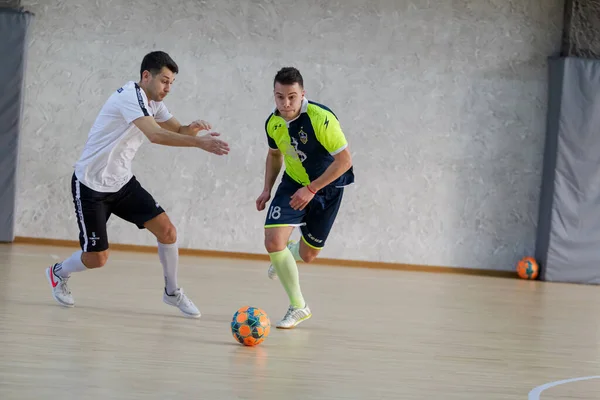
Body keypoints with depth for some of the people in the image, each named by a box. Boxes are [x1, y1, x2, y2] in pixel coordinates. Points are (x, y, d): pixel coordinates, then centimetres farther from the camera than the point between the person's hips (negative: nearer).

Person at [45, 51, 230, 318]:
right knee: (97, 258, -2)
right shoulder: (131, 96, -25)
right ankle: (58, 273, 29)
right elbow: (155, 135, -39)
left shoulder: (152, 103, 4)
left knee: (167, 231, -7)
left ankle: (172, 292, 12)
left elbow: (178, 130, 6)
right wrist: (199, 142, -46)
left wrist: (193, 128, -17)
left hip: (122, 182, 8)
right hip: (91, 185, -8)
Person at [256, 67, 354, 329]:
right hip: (293, 184, 3)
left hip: (326, 188, -3)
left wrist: (311, 189, -28)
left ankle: (290, 252, 48)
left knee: (308, 255, 8)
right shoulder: (273, 123, -10)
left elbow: (344, 160, -27)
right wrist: (267, 189, 3)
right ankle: (298, 307, -2)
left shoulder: (321, 119, -29)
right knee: (273, 241, -18)